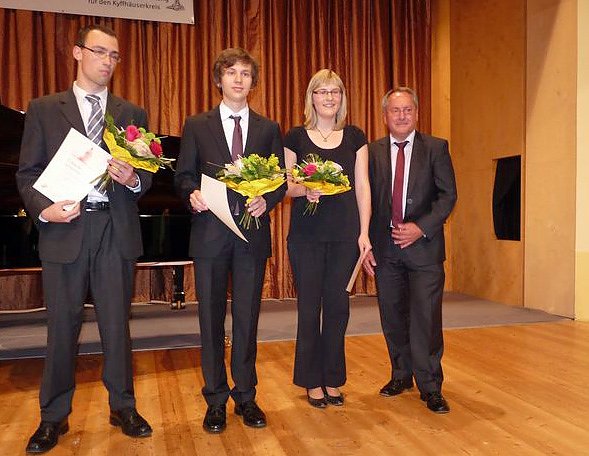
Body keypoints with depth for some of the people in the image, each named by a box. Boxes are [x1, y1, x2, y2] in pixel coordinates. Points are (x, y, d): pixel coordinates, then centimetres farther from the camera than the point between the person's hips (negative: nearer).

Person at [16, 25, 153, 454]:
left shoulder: (133, 114, 11)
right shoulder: (44, 109, 7)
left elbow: (146, 176, 8)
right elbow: (28, 172, 4)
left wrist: (133, 178, -14)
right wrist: (44, 209, -13)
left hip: (116, 230, 1)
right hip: (64, 228, -1)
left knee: (117, 324, 9)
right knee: (62, 326, 7)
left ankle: (123, 406, 25)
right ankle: (54, 416, 23)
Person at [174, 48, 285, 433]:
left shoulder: (269, 129, 10)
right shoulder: (197, 126, 7)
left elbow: (280, 181, 7)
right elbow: (184, 176, 6)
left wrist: (266, 200, -13)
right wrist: (192, 195, -16)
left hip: (253, 233, 1)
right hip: (210, 232, 0)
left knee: (247, 318, 8)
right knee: (212, 319, 6)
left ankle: (246, 397, 23)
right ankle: (216, 400, 21)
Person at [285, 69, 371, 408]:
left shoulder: (355, 137, 8)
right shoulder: (296, 137, 4)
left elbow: (362, 187, 4)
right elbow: (285, 185, 4)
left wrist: (364, 232, -3)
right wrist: (304, 190, -18)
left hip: (345, 234, 2)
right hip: (307, 233, -1)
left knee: (338, 306, 6)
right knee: (310, 307, 3)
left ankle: (333, 380, 22)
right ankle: (313, 382, 19)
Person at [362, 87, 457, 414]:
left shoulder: (436, 148, 3)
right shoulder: (373, 152, 7)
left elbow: (448, 195, -2)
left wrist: (421, 227, -15)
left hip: (423, 245, -2)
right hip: (385, 248, 3)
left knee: (426, 318, -2)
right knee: (392, 316, 11)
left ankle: (430, 387, 12)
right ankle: (401, 375, 29)